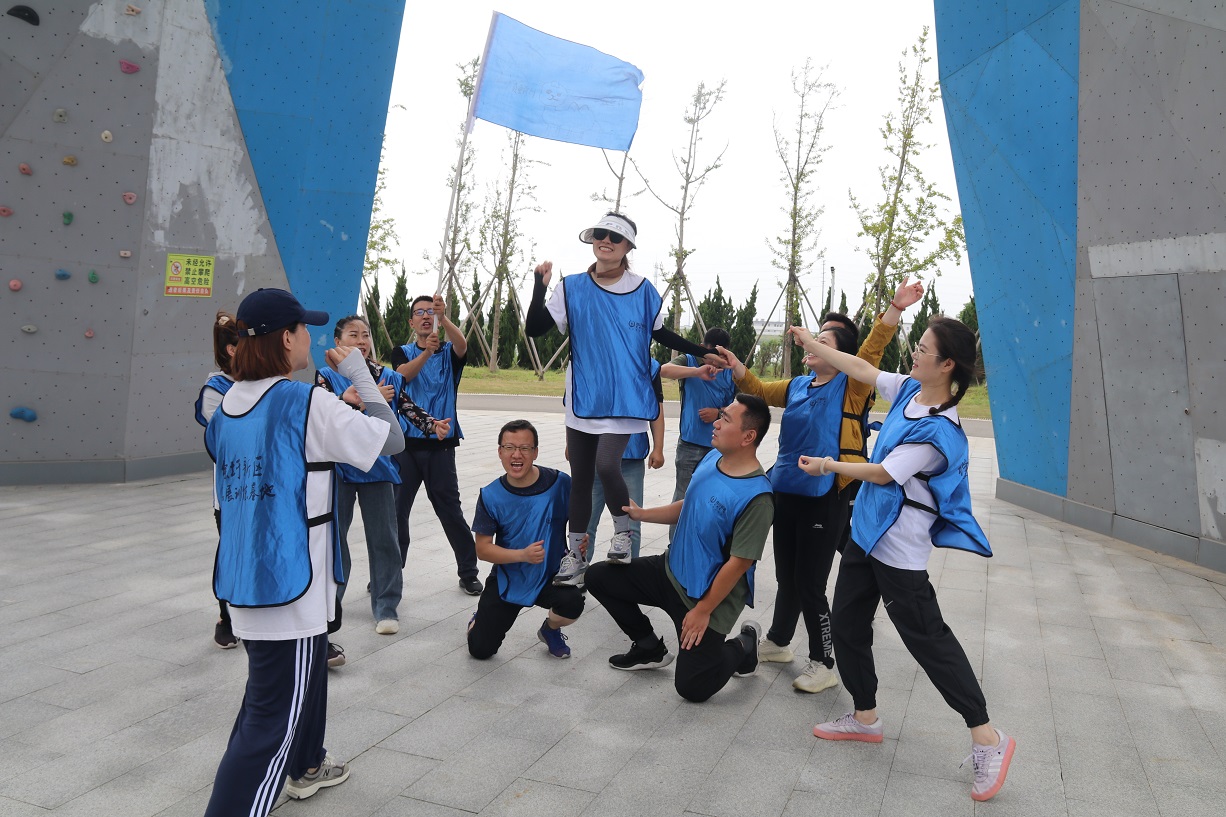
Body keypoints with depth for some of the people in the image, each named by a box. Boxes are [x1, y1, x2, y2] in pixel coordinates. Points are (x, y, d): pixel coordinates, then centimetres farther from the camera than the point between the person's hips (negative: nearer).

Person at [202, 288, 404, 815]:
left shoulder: (225, 408, 7)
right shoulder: (309, 403, -17)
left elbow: (225, 499, 15)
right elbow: (391, 439, -9)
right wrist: (358, 374, -1)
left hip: (242, 583, 9)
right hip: (288, 586, -9)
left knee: (303, 674, 30)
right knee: (274, 718, 0)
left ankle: (306, 765, 51)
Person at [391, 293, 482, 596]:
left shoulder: (449, 353, 6)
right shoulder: (402, 352, 7)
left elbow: (462, 345, -18)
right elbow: (402, 376, -14)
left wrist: (443, 317, -35)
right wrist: (426, 352, -32)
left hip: (441, 444, -1)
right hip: (406, 443, 1)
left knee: (450, 510, 2)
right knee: (396, 509, 6)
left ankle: (468, 573, 14)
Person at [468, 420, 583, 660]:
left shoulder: (559, 483, -14)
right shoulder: (490, 496, -11)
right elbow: (482, 549, -9)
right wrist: (523, 554, -23)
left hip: (551, 576, -1)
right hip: (507, 580, 1)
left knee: (572, 604, -33)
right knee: (480, 650, -3)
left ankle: (551, 629, 6)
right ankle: (480, 620, 36)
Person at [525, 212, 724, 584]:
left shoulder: (643, 290, 0)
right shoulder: (572, 288, 0)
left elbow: (661, 334, 15)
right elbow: (534, 330, -5)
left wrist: (702, 353, 13)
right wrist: (540, 286, -17)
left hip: (626, 399, -2)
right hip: (583, 400, 2)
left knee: (606, 465, -21)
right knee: (580, 479, 9)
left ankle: (623, 531, 8)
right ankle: (575, 557, 22)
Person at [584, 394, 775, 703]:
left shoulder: (756, 496, -28)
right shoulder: (712, 459, -4)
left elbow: (739, 562, -24)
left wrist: (703, 610, -17)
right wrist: (641, 513, 5)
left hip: (709, 595, -7)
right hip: (671, 570, 7)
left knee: (692, 687, -3)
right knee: (598, 577, 3)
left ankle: (745, 646, 25)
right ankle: (650, 648, 21)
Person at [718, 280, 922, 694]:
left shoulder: (850, 387, -6)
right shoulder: (796, 386, 12)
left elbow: (872, 350, -19)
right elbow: (759, 390, 18)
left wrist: (894, 309, -31)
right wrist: (736, 366, 1)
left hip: (824, 501, -7)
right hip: (786, 495, 7)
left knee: (810, 585, -1)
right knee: (786, 578, 21)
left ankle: (823, 664, 16)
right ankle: (778, 641, 40)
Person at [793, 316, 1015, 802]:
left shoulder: (938, 431, -24)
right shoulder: (908, 390, 0)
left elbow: (884, 474, -19)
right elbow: (860, 368, 11)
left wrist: (832, 466, -6)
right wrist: (811, 343, 14)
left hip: (898, 548, -9)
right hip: (867, 530, 9)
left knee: (927, 638, -3)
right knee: (846, 624, 14)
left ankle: (987, 739, 11)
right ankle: (865, 717, 30)